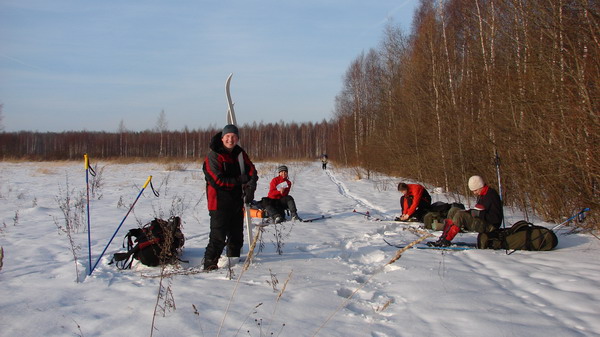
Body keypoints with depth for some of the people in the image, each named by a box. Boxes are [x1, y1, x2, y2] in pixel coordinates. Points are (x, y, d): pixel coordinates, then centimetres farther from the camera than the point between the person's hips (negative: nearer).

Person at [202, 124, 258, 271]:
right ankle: (210, 264, -2)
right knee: (218, 236, -10)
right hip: (219, 202, -7)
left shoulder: (240, 154, 8)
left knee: (237, 235, 16)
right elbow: (217, 180, -17)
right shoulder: (213, 156, -11)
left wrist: (250, 188, -16)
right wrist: (239, 180, -16)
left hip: (237, 201, 7)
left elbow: (252, 172, 3)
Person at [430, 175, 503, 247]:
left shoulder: (490, 194, -17)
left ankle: (446, 240, -25)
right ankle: (443, 237, -7)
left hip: (490, 226, -10)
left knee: (460, 215, -27)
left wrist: (466, 212, -6)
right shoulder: (481, 195, 14)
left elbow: (477, 212, -20)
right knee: (453, 210, 2)